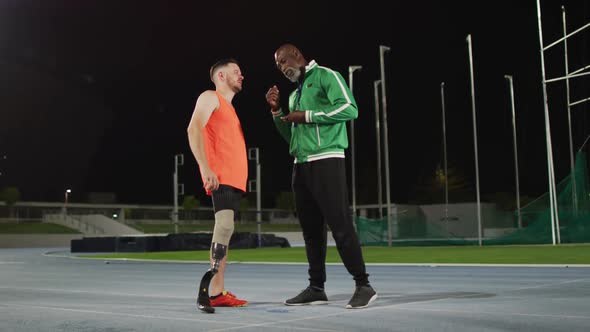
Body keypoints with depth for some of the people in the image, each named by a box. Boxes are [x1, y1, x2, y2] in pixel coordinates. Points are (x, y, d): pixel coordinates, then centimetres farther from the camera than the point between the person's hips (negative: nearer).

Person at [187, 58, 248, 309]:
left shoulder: (229, 108, 29)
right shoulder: (210, 97, 2)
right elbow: (193, 130, -13)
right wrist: (205, 168, -22)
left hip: (235, 178, 9)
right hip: (220, 176, -9)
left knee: (224, 230, 5)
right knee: (225, 226, -21)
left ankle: (217, 291, 6)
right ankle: (213, 291, -24)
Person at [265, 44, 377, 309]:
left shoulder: (326, 76, 0)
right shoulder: (294, 93, 24)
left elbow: (350, 109, -15)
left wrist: (307, 116, -13)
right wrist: (277, 111, 12)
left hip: (326, 161, -8)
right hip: (301, 165, 8)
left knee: (340, 224, -10)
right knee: (311, 228, 7)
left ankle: (363, 285, -4)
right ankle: (316, 287, 12)